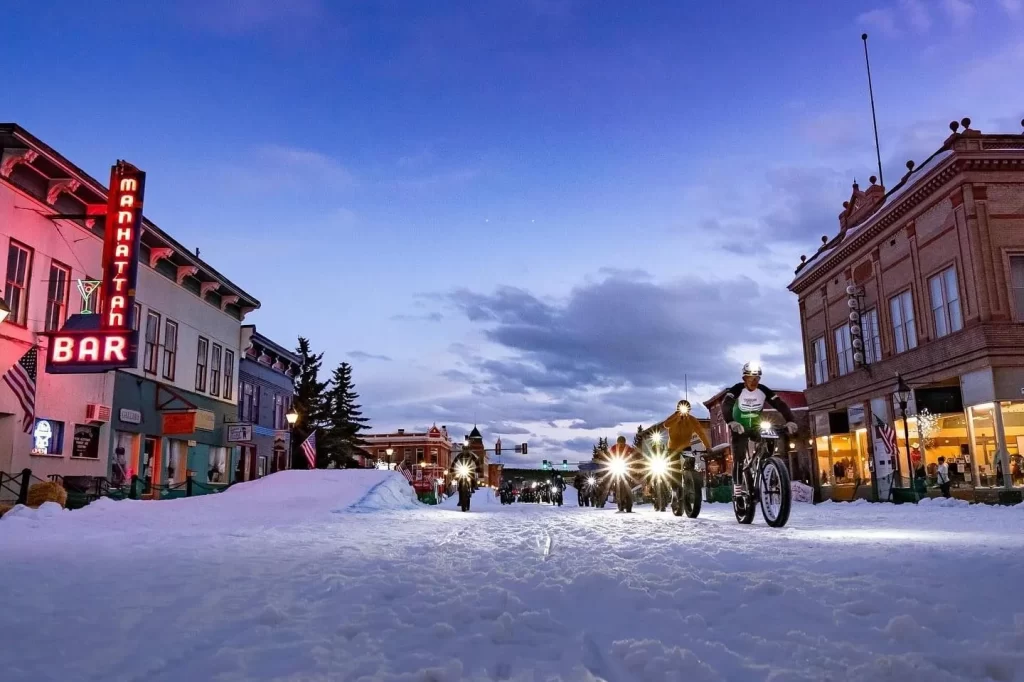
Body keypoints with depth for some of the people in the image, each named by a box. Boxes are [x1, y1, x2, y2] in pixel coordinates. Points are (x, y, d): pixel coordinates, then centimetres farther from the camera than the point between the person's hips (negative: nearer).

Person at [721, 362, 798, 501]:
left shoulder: (763, 390, -16)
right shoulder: (737, 389, -23)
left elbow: (780, 404, -22)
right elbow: (726, 405, -38)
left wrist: (791, 421, -39)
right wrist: (731, 422, -55)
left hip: (756, 426, 3)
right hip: (739, 427, -3)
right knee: (739, 458, -15)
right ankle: (737, 490, -11)